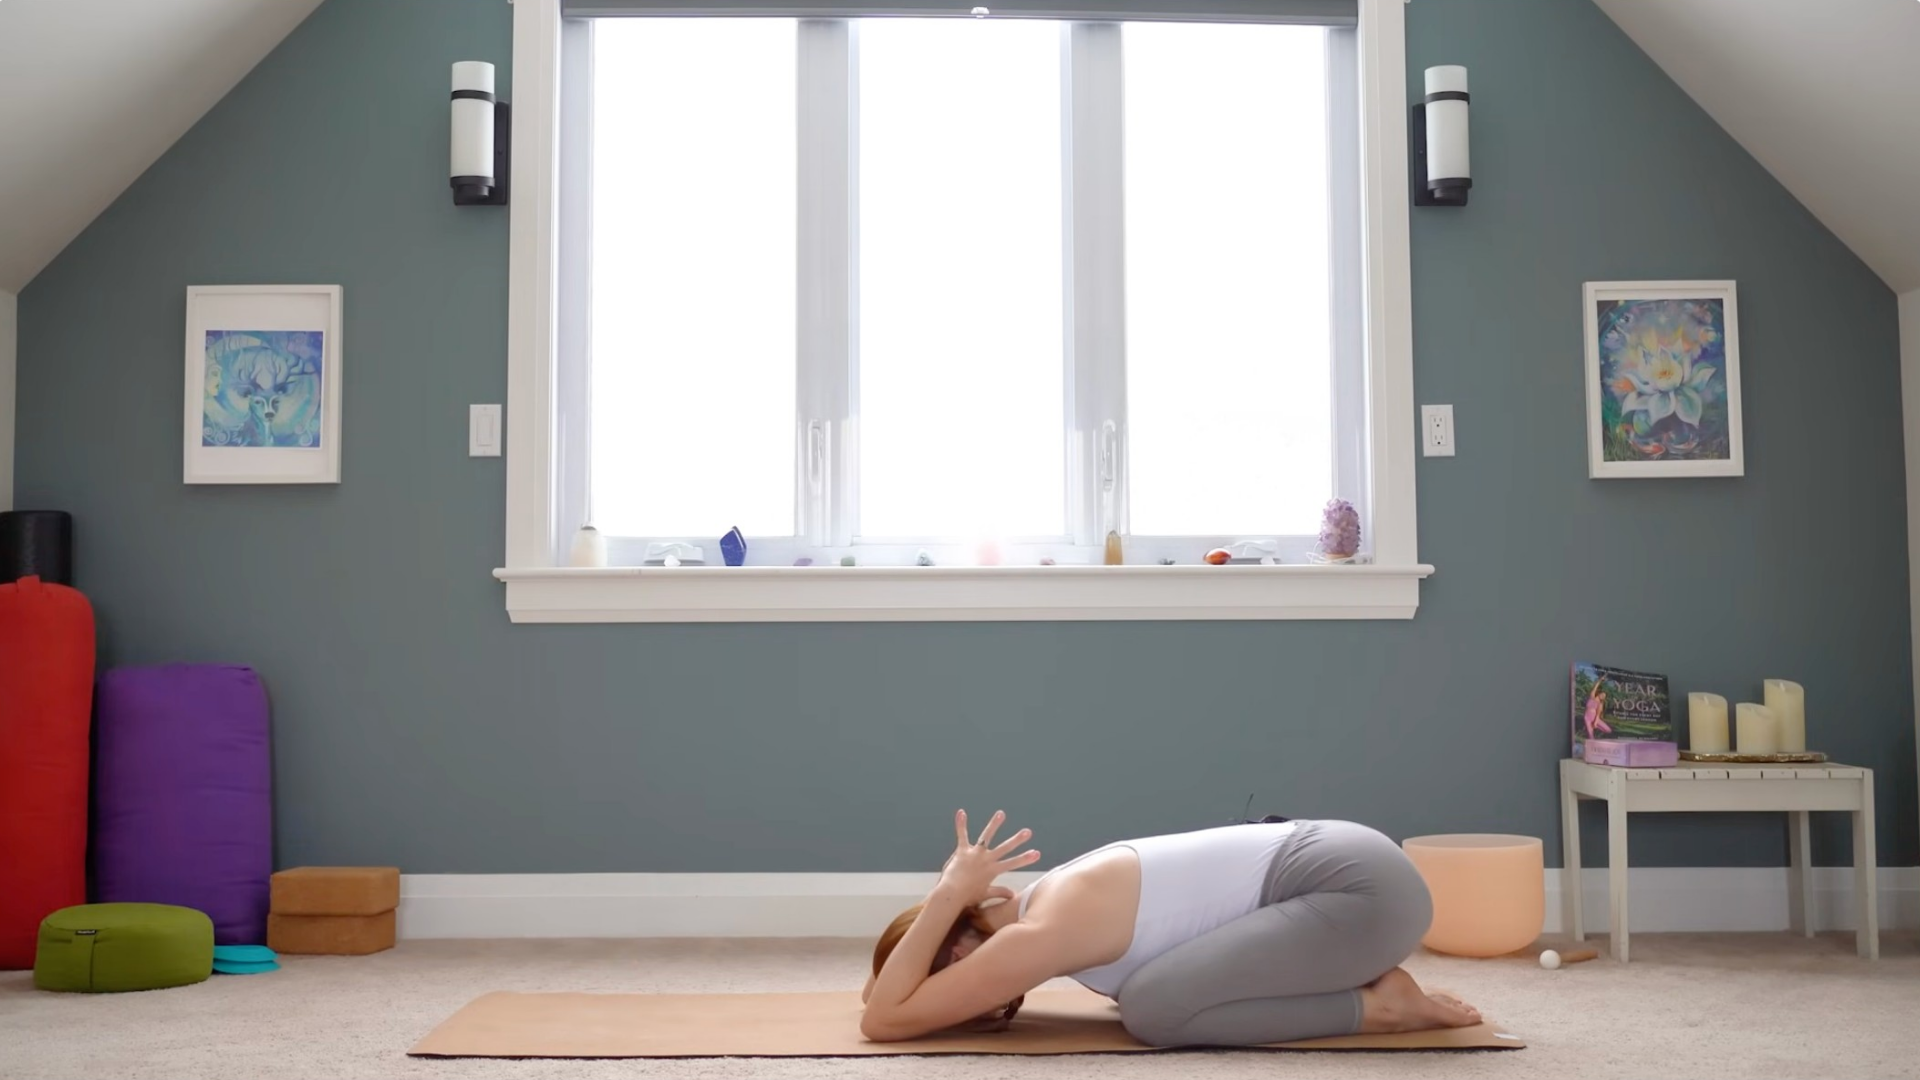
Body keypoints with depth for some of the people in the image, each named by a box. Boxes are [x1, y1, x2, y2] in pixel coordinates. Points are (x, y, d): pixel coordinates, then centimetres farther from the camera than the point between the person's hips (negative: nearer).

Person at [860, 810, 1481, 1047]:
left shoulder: (1046, 932, -15)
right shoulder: (1052, 900, 13)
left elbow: (882, 1022, -12)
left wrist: (949, 893, -12)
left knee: (1153, 1006, -19)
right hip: (1345, 862, 10)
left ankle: (1376, 1004, -7)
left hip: (1362, 888, -10)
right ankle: (1360, 977, 12)